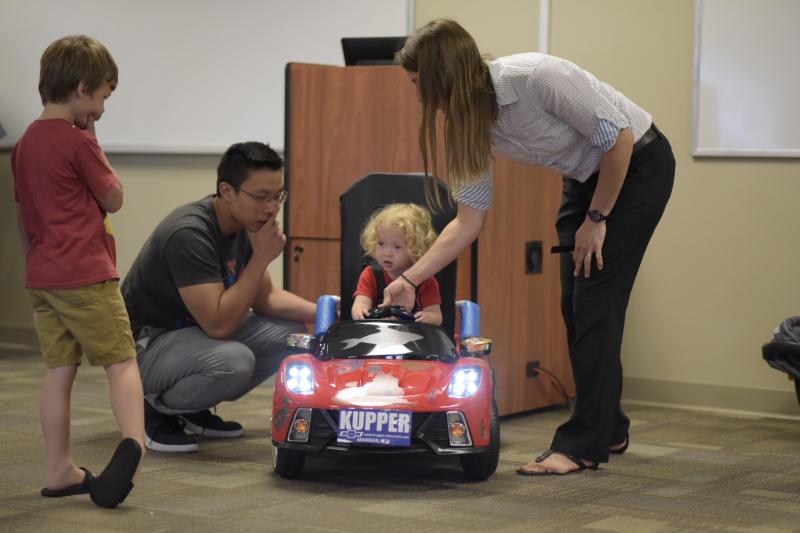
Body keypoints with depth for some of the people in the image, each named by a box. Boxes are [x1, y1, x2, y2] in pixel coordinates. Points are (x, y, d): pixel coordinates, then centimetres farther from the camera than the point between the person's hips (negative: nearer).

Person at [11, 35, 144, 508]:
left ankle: (60, 471, 12)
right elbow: (114, 199, -3)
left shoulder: (26, 142, 12)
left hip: (41, 277, 7)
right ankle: (133, 443, -25)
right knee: (121, 361, -5)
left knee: (59, 370, 10)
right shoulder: (78, 141, -12)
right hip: (86, 275, -7)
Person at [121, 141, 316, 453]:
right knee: (234, 360, -35)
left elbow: (265, 299, 9)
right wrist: (261, 258, -29)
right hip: (144, 344, -9)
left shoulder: (244, 225, -1)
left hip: (196, 332, 9)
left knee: (291, 334, -1)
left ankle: (194, 409, 9)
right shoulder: (188, 233, -29)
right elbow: (219, 325, -32)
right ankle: (155, 410, -6)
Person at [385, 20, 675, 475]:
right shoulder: (471, 122, -10)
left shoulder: (536, 77, -32)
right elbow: (470, 219, -5)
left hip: (638, 164, -7)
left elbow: (620, 138, -25)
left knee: (595, 303, -11)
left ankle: (584, 444, -6)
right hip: (586, 177, 7)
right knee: (575, 306, 6)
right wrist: (410, 279, -10)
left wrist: (597, 218, -16)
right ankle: (610, 429, 21)